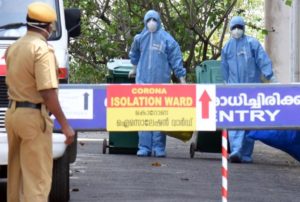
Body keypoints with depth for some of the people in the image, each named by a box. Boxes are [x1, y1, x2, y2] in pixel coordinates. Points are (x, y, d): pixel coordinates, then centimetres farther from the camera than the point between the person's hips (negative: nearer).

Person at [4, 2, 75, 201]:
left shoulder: (14, 47, 12)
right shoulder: (43, 50, -15)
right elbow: (48, 93, -21)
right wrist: (64, 124, -19)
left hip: (12, 112, 9)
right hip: (34, 117, -9)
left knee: (16, 173, 17)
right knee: (37, 177, -8)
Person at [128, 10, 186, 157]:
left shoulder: (167, 39, -1)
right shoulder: (140, 38, 9)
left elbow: (176, 61, 0)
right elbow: (134, 54, 30)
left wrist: (182, 81, -2)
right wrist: (135, 68, 39)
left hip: (161, 82, -2)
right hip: (143, 81, 2)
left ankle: (159, 148, 3)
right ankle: (144, 147, -1)